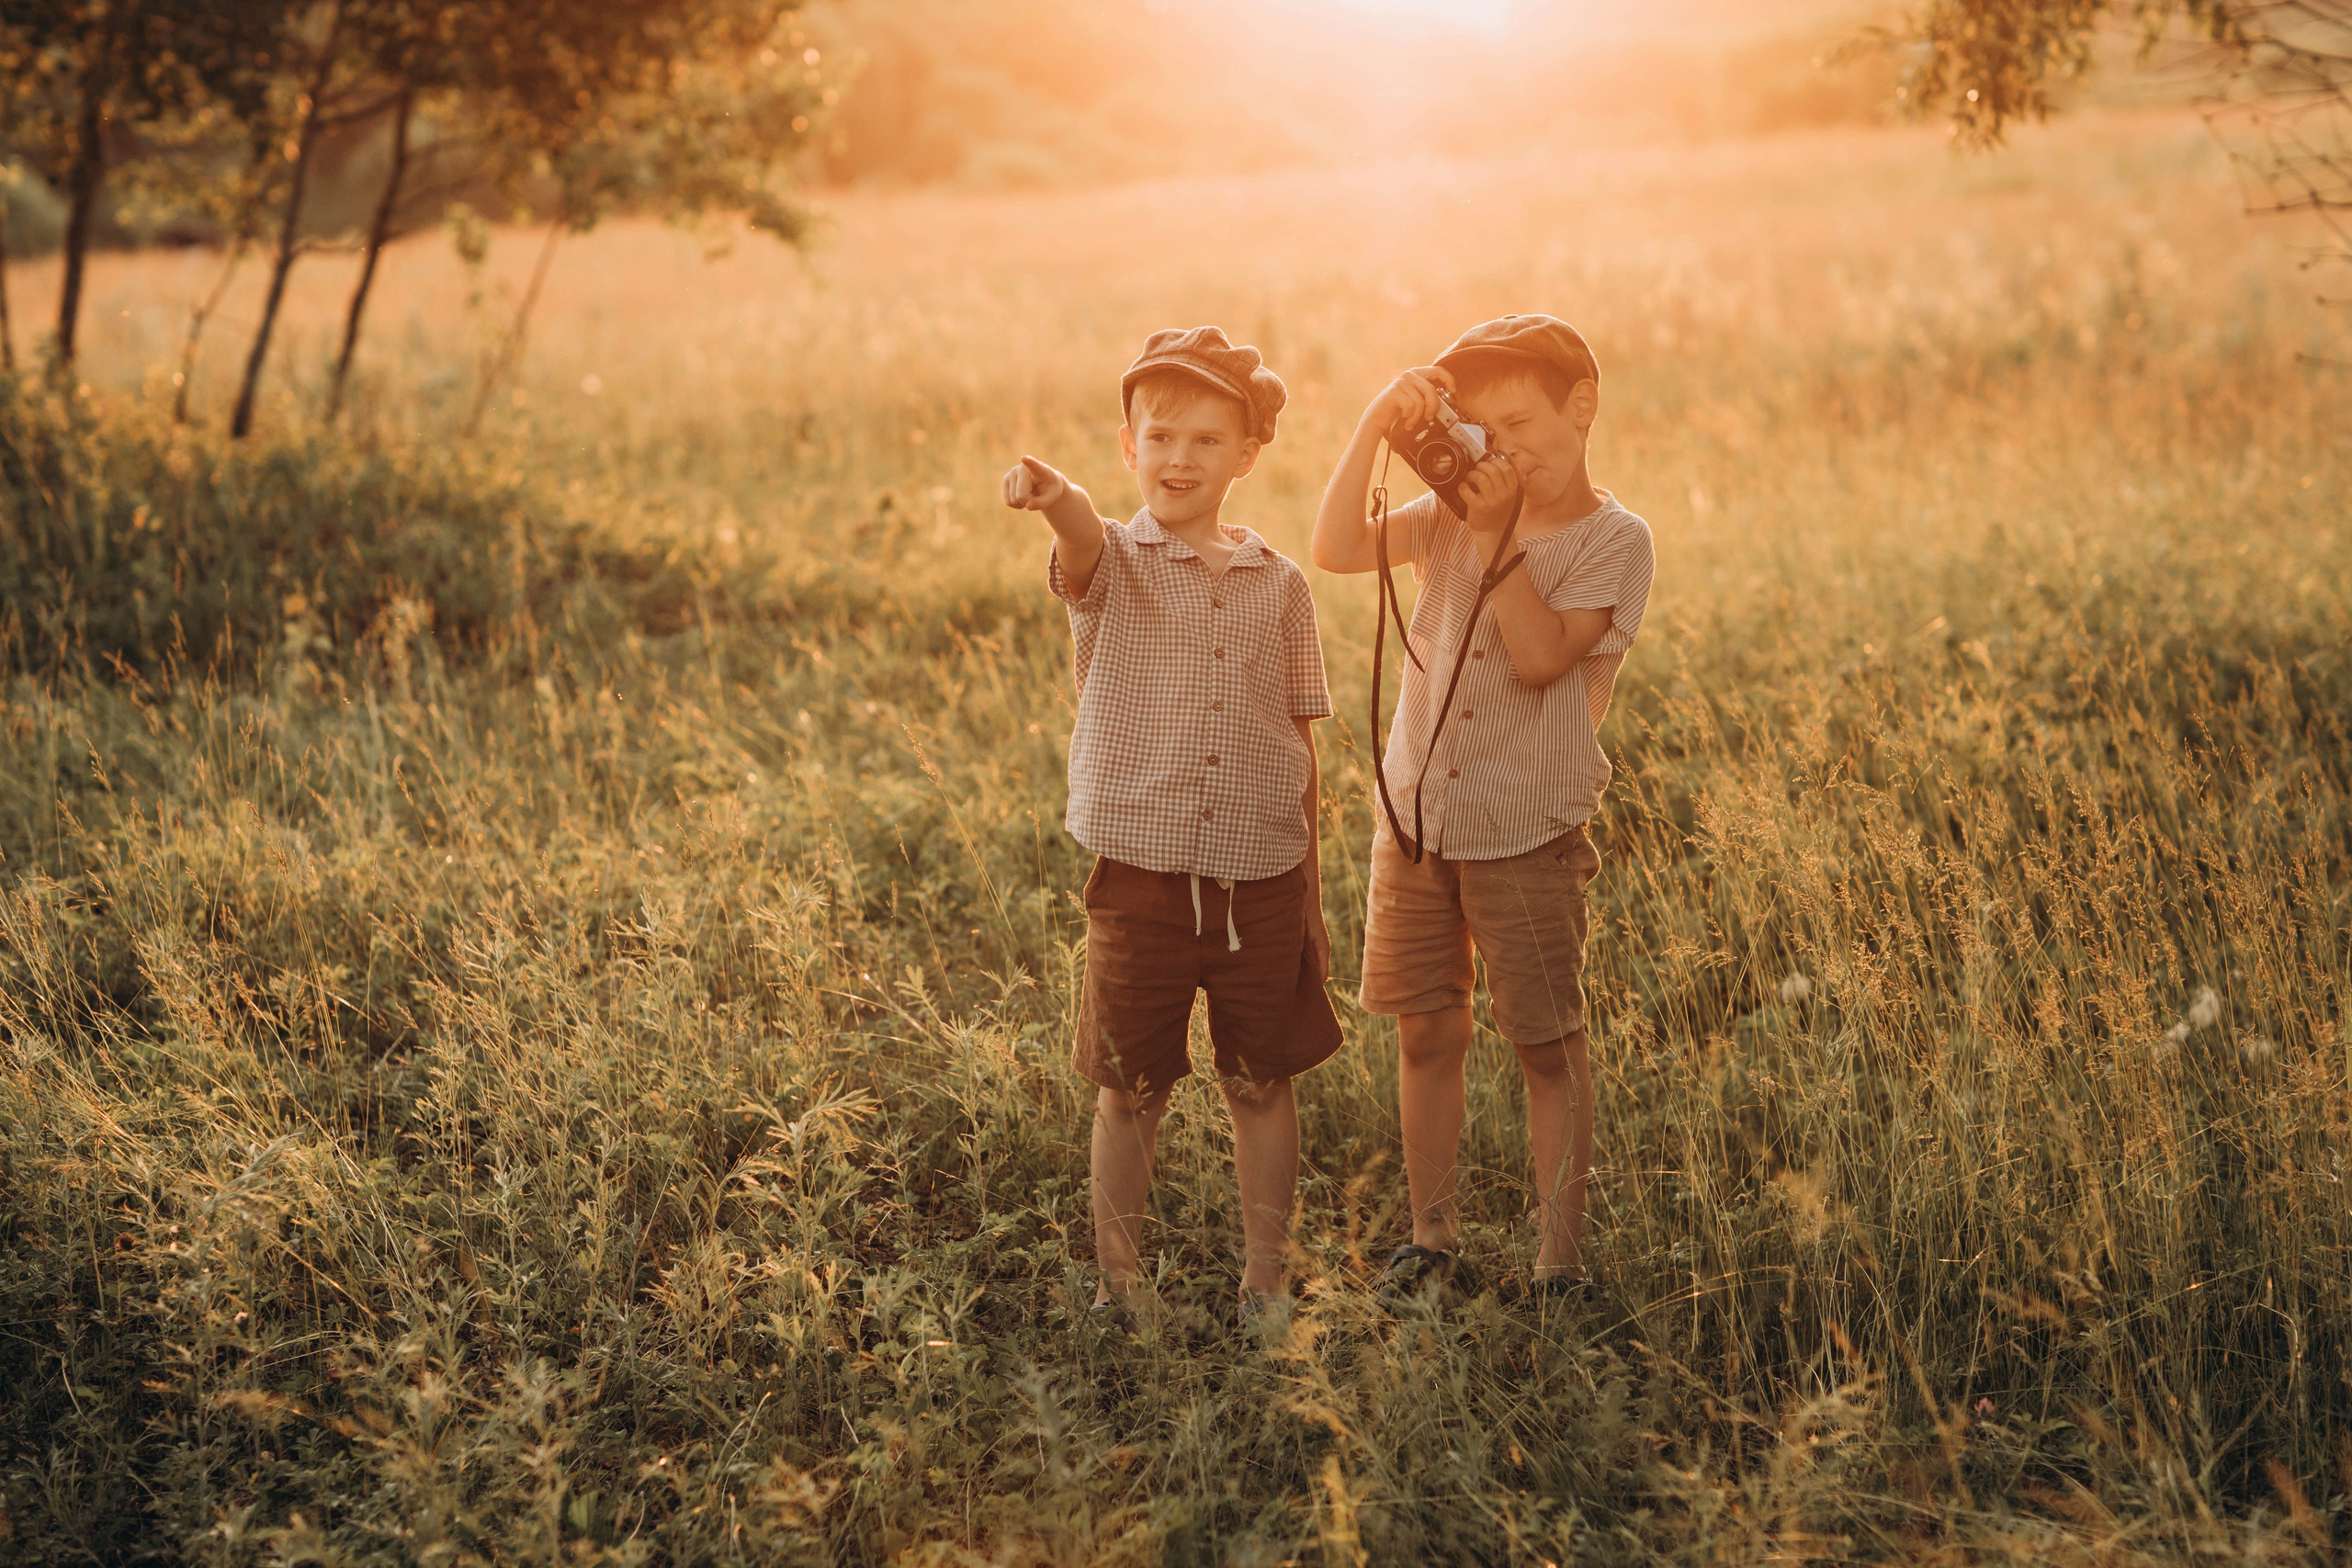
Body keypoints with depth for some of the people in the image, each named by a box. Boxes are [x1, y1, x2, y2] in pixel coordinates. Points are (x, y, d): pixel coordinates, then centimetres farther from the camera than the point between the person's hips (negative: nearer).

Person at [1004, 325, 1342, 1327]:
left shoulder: (1278, 585, 4)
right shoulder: (1113, 566, -3)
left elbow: (1300, 746, 8)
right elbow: (1083, 538, -30)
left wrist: (1312, 898, 9)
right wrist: (1050, 491, -55)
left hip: (1261, 881, 2)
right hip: (1141, 877, -2)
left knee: (1261, 1085, 12)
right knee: (1130, 1092, 8)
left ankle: (1264, 1280, 27)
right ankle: (1116, 1282, 24)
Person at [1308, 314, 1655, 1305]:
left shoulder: (1613, 541, -7)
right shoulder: (1457, 512, 6)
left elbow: (1541, 656, -20)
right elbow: (1337, 550, -7)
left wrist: (1497, 538, -21)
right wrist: (1375, 425, -14)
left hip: (1527, 833, -4)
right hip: (1415, 816, 4)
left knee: (1548, 1046, 3)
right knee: (1426, 1035, 10)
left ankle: (1560, 1254, 14)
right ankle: (1432, 1236, 24)